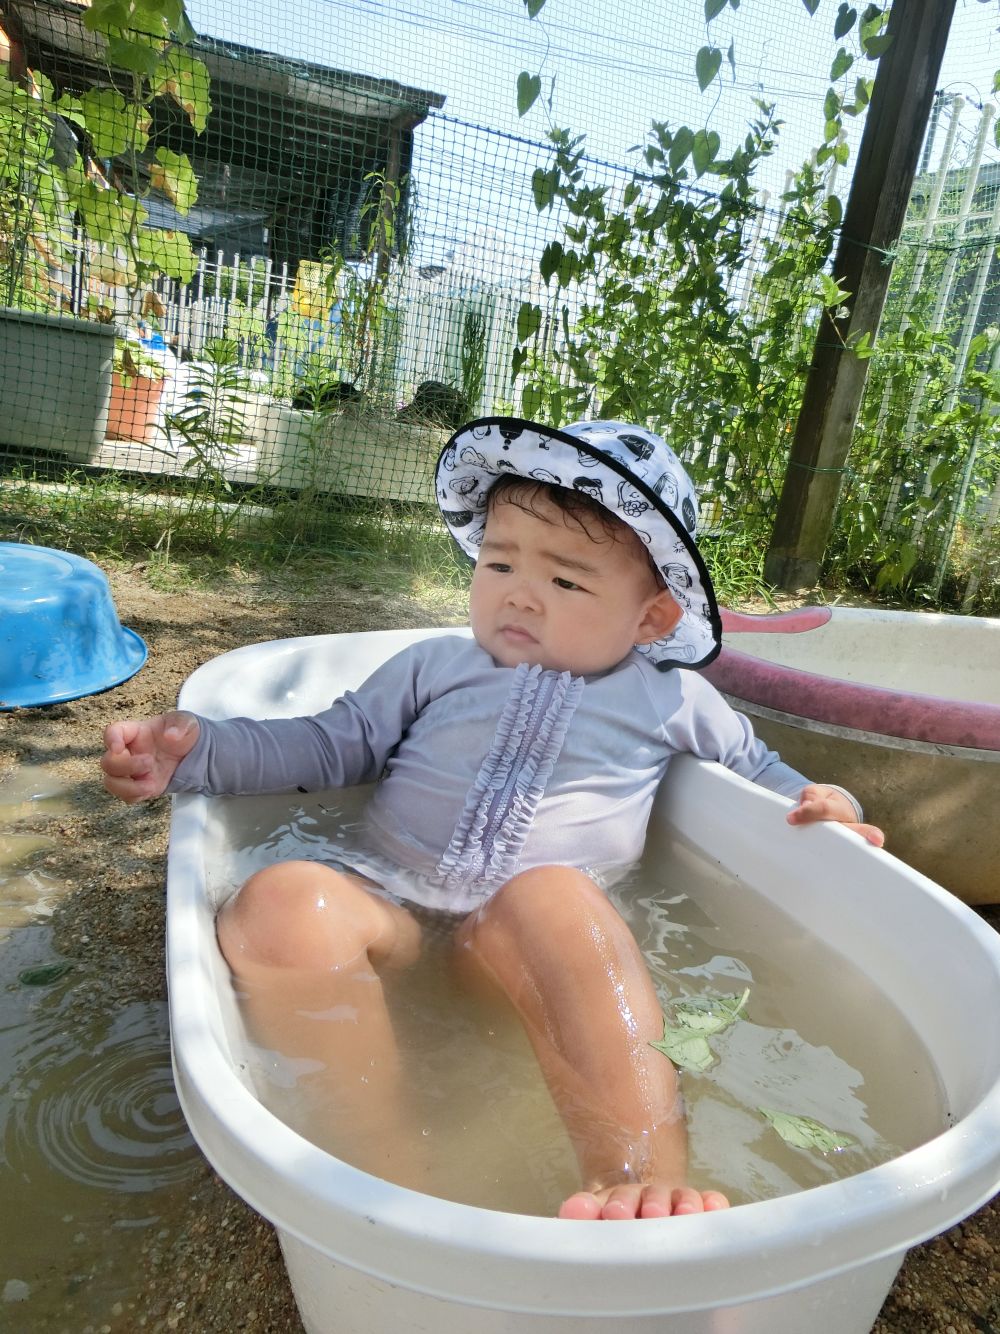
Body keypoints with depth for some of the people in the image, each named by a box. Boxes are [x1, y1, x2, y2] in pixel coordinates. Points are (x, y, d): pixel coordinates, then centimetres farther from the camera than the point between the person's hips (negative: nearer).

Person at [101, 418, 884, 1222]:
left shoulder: (670, 700, 17)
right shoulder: (437, 667, 19)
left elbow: (754, 764, 30)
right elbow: (329, 746, 18)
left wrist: (813, 803, 7)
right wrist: (196, 751, 4)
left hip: (536, 931, -1)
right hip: (385, 905, 2)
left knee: (550, 898, -38)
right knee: (280, 901, -32)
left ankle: (643, 1179, -45)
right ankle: (389, 1162, -32)